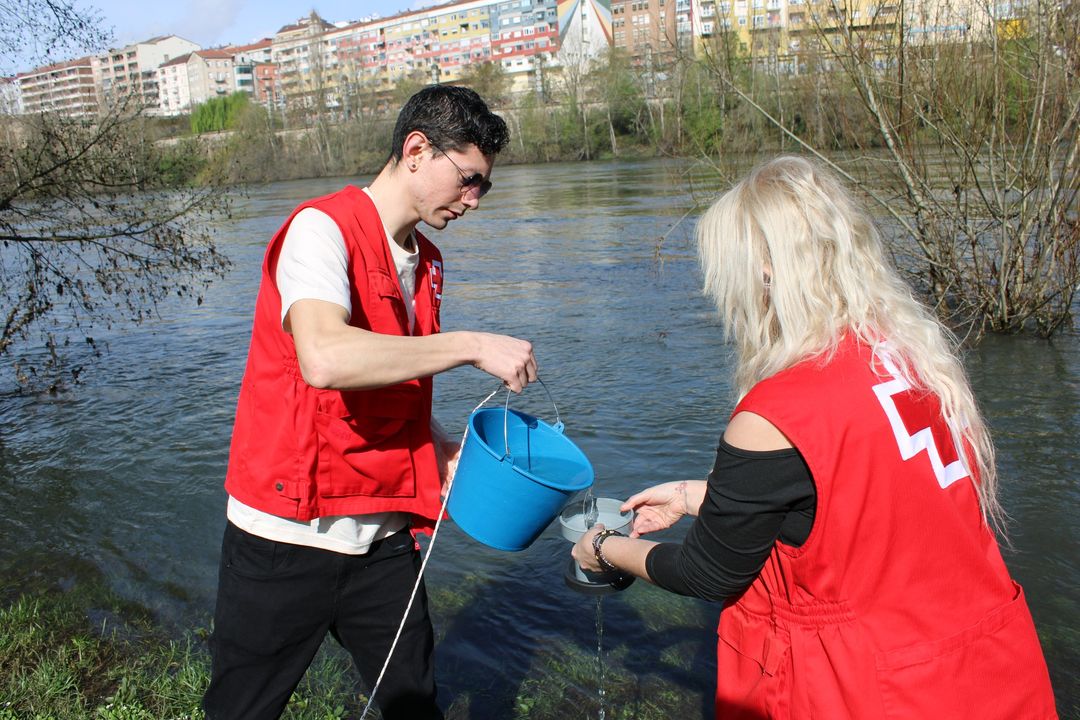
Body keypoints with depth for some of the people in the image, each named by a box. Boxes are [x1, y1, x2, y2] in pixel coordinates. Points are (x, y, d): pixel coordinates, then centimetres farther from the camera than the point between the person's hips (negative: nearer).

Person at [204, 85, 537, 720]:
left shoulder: (426, 263, 10)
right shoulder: (323, 228, -14)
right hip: (288, 539, -6)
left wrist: (448, 453, 1)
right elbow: (325, 360, -33)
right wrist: (471, 346, -27)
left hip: (385, 540, 6)